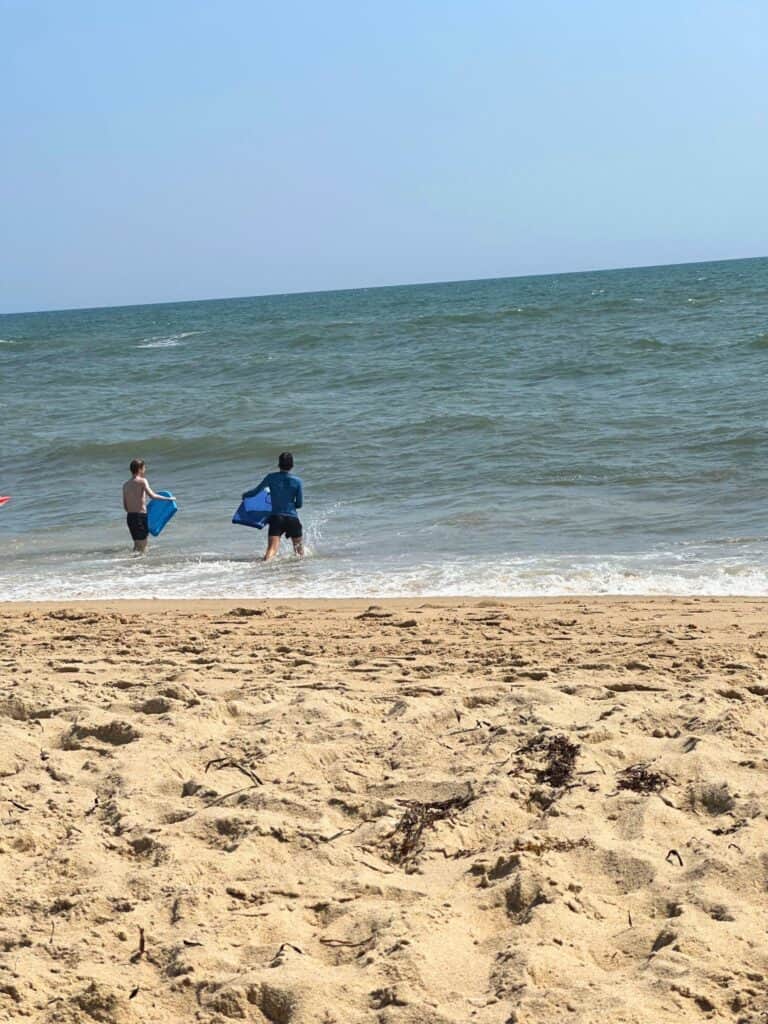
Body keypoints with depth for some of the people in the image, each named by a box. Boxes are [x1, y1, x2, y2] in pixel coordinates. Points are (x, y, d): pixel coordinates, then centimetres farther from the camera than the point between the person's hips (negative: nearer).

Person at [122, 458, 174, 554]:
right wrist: (168, 499, -12)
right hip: (140, 516, -7)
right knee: (142, 548, -5)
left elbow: (125, 506, 14)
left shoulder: (125, 485, 13)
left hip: (130, 517, 7)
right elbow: (152, 495, -21)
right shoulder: (142, 481, -8)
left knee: (137, 545, 19)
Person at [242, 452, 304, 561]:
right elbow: (299, 504, 3)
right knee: (299, 547, 25)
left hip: (276, 518, 0)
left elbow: (256, 492, 6)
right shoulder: (297, 481, -1)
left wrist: (245, 495, 27)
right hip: (292, 518, 0)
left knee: (271, 549, -13)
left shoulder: (271, 477, -1)